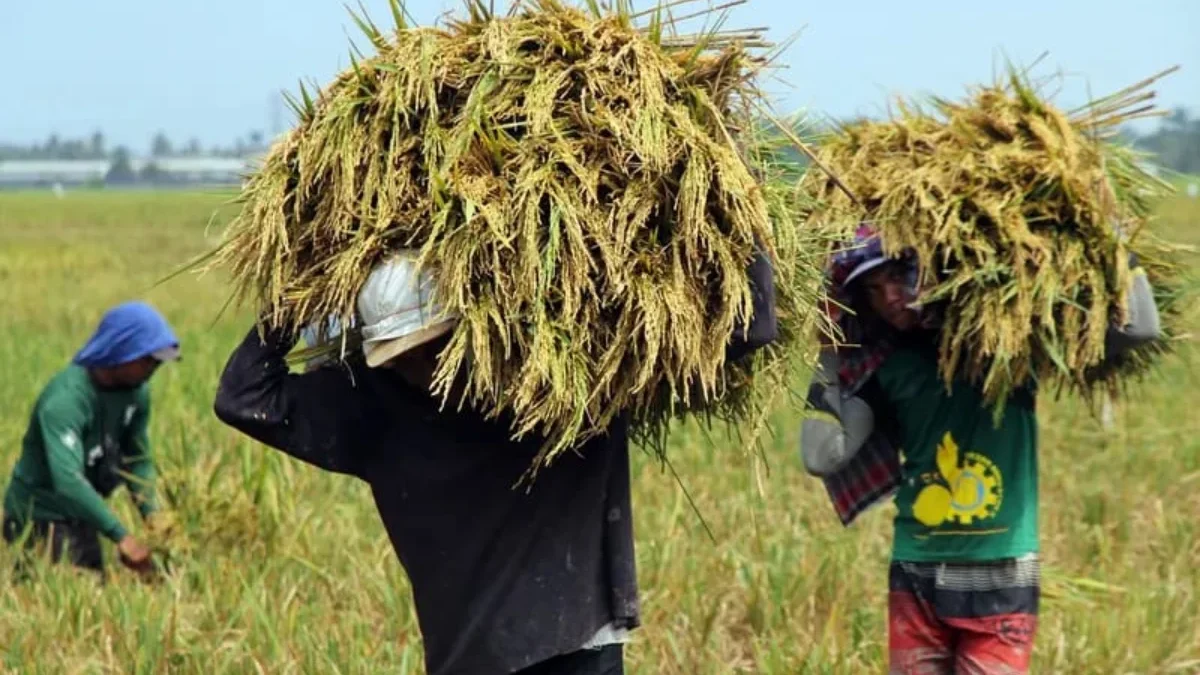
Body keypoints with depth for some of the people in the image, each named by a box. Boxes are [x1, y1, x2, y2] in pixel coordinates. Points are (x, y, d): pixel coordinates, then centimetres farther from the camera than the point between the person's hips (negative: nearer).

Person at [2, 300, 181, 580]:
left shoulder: (137, 392, -4)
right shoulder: (65, 400, -30)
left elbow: (138, 460, 2)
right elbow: (68, 481, -40)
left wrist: (151, 513, -15)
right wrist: (121, 536, -43)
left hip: (81, 518, 8)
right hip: (39, 517, -8)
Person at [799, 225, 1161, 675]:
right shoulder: (886, 368, 7)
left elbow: (1136, 327, -4)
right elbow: (823, 455, -2)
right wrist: (829, 359, 2)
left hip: (999, 583, -3)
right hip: (915, 579, 3)